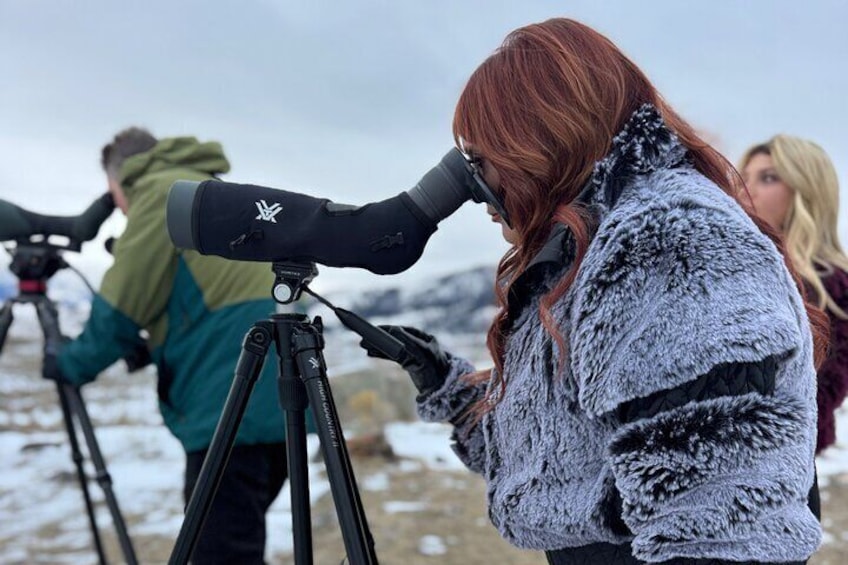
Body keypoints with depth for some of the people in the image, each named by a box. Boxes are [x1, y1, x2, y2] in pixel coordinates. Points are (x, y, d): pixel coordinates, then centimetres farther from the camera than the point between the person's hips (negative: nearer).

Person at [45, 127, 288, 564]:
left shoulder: (161, 191, 1)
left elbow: (121, 309, -2)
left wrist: (70, 364, 13)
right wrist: (151, 347, 27)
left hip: (234, 403, -9)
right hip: (276, 397, 9)